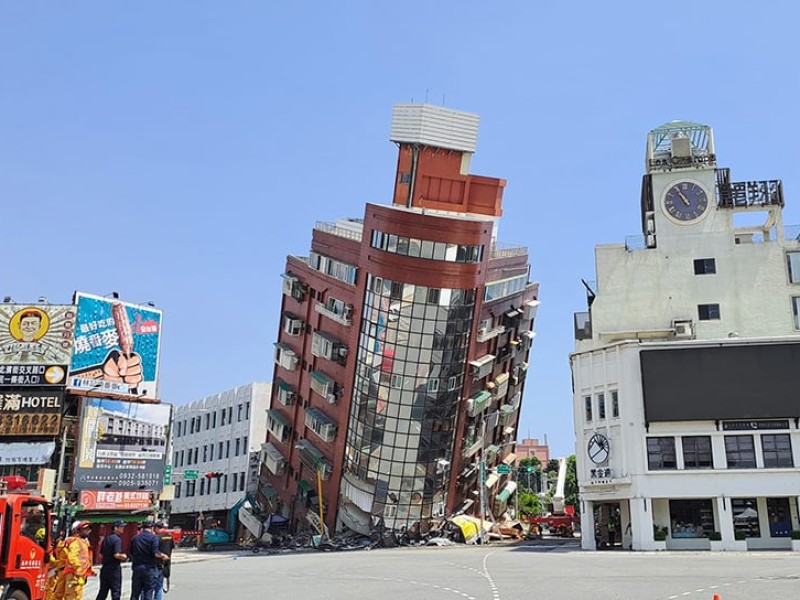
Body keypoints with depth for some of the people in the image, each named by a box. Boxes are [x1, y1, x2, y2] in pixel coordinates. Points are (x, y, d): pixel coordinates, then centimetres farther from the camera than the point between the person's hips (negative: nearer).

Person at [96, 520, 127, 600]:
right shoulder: (117, 539, -15)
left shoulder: (106, 538, 11)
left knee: (102, 592, 12)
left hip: (105, 568, 8)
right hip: (114, 569, -8)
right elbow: (117, 555, -23)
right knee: (116, 592, 1)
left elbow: (101, 555, 15)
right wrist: (124, 556, -5)